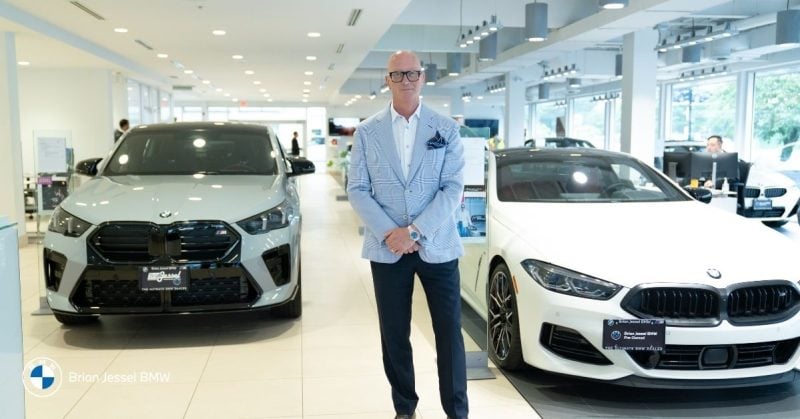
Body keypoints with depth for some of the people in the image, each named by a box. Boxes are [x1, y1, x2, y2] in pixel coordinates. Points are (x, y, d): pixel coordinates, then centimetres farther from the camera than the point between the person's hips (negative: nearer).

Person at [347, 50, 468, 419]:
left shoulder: (446, 129, 1)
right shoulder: (367, 132, 4)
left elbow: (453, 188, -5)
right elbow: (357, 190, 0)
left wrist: (416, 230, -15)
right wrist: (389, 232, -13)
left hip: (437, 246, -1)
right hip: (386, 248, 1)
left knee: (449, 332, 4)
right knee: (394, 335, 9)